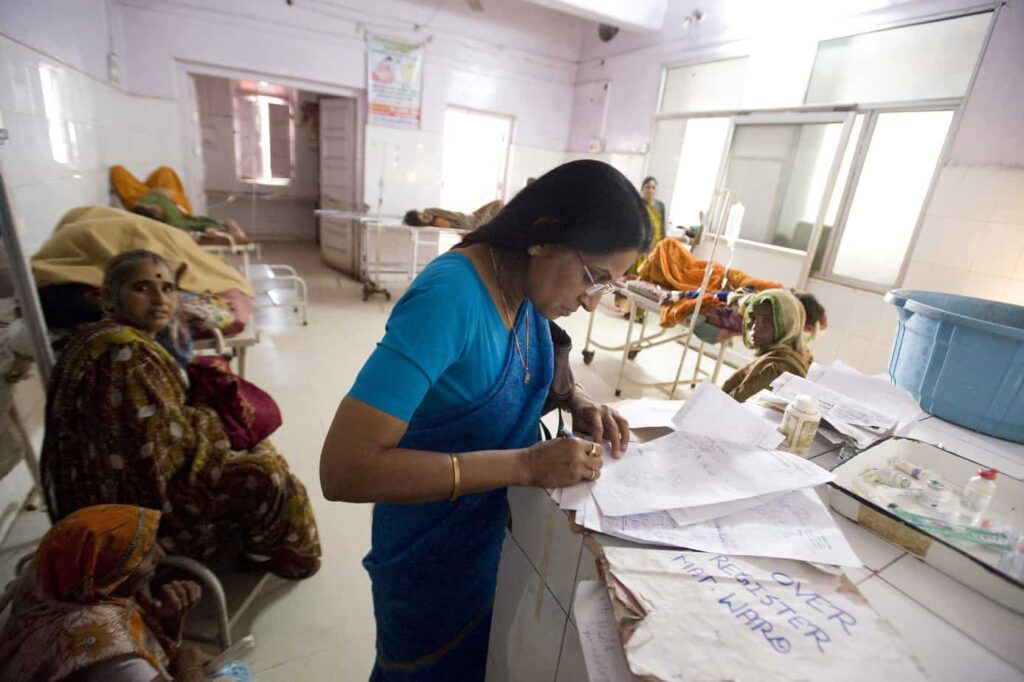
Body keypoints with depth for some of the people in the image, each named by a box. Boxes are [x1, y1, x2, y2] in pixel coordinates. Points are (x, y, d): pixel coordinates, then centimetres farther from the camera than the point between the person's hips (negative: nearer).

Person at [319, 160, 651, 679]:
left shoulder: (527, 285, -10)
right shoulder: (449, 297, -33)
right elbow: (344, 470, -36)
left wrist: (578, 402, -11)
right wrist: (525, 465, -36)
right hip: (435, 555, -6)